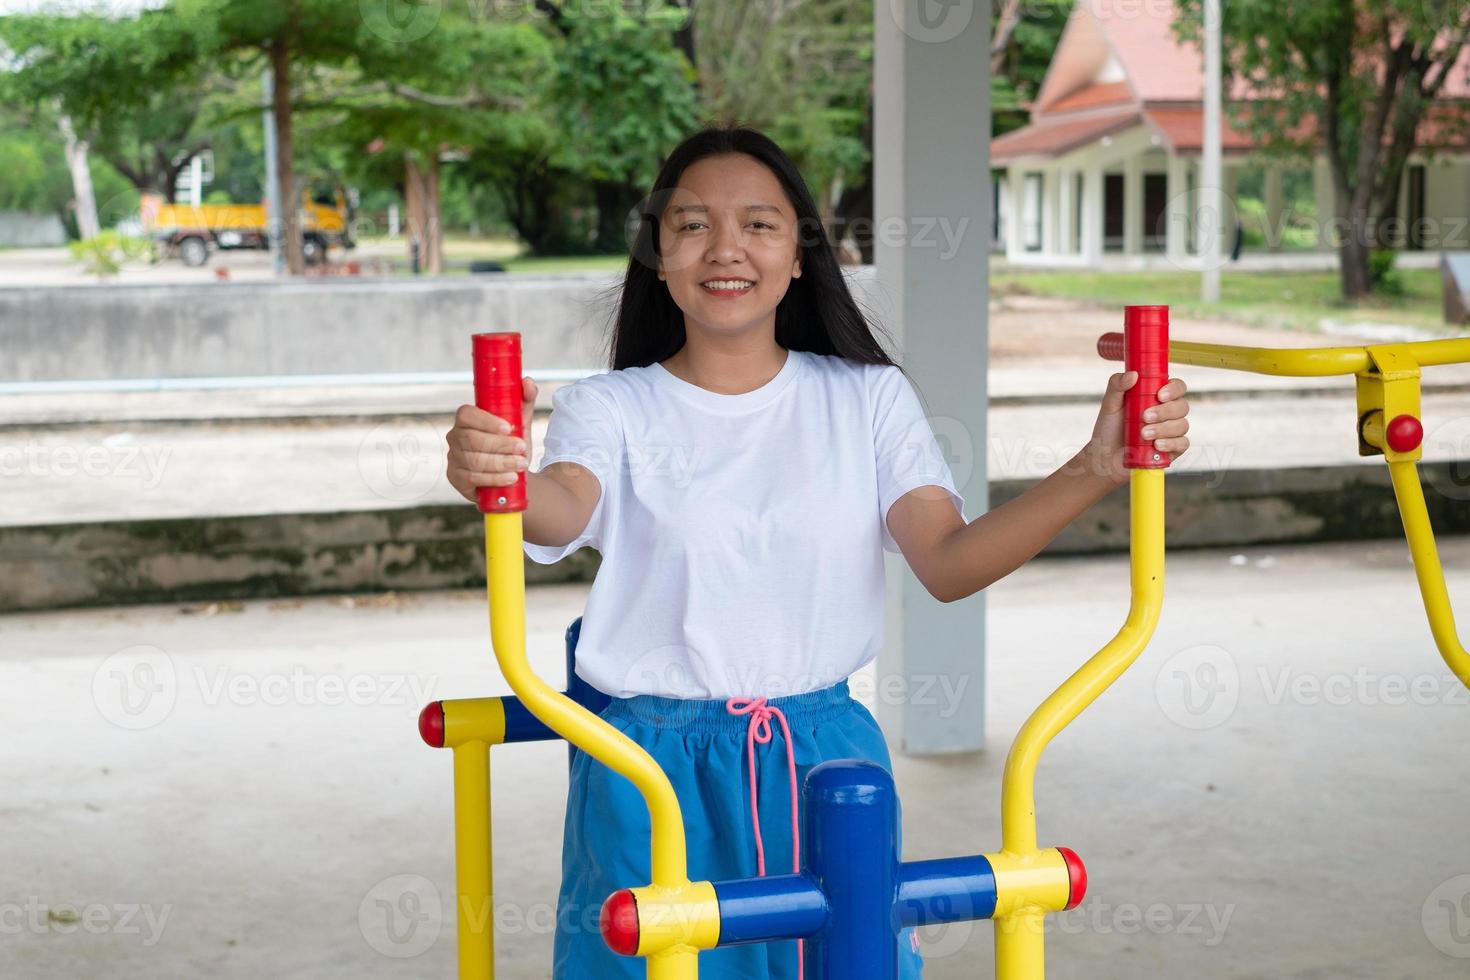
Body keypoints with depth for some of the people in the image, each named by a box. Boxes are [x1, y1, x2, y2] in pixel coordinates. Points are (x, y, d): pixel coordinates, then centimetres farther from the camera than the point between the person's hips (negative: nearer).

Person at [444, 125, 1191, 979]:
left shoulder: (869, 398, 4)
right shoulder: (611, 408, -1)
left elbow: (948, 563, -9)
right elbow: (564, 509, -23)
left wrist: (1093, 471, -25)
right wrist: (497, 476, -48)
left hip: (825, 759, 2)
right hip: (654, 775, -1)